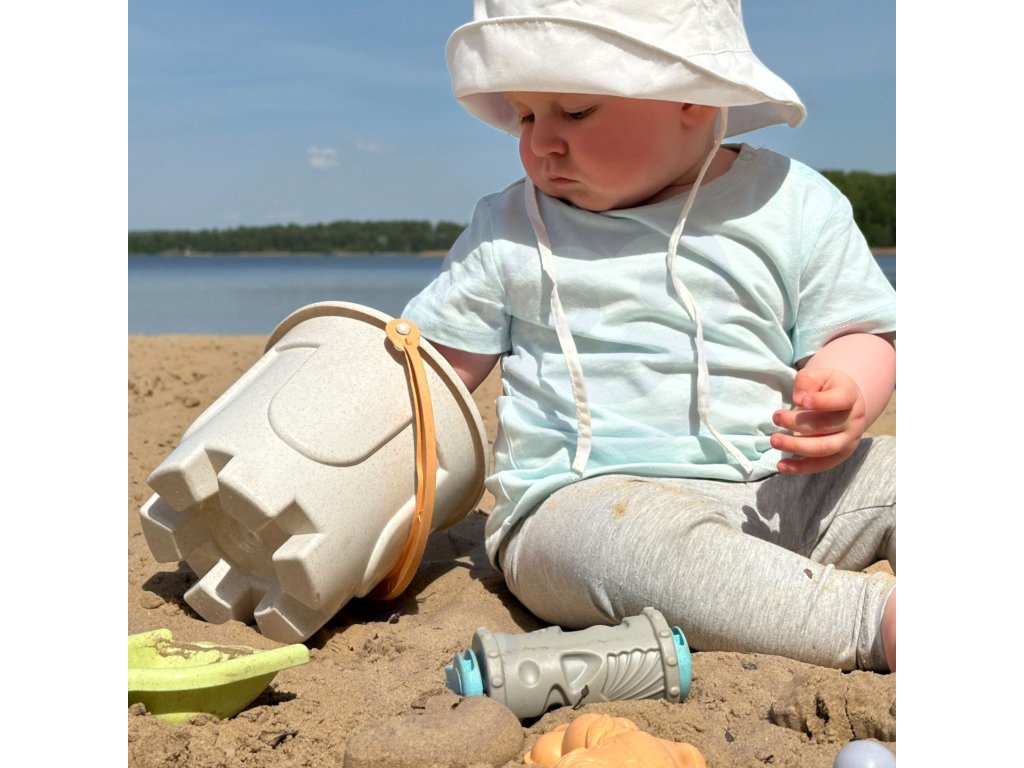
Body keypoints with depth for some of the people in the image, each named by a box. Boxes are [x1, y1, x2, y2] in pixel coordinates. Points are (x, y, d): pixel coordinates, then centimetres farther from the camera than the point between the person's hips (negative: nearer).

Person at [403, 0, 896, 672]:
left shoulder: (793, 206, 6)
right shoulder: (507, 232, 10)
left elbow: (861, 333, 8)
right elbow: (435, 362, 12)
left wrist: (846, 394, -15)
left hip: (783, 489, 3)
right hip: (581, 500, -2)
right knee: (630, 541, -35)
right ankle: (876, 619, -37)